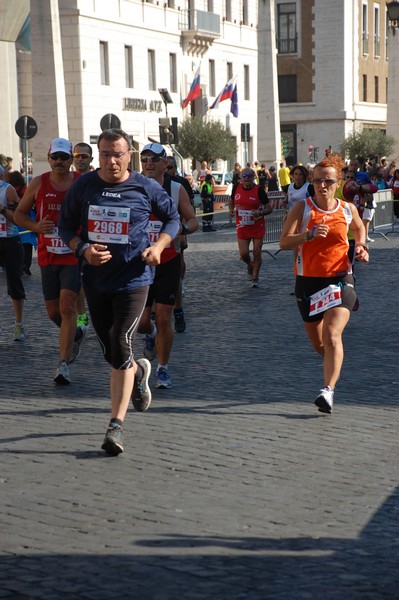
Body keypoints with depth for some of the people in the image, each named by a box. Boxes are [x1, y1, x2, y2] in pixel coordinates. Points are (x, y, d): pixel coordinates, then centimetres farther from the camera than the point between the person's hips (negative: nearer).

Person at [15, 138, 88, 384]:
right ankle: (77, 334, 41)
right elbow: (19, 214, 9)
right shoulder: (38, 184, 2)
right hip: (48, 255, 3)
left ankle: (64, 365, -13)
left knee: (67, 305, -15)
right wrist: (36, 226, -10)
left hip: (74, 255, -3)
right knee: (53, 312, 9)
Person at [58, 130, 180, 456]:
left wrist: (158, 246, -9)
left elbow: (173, 218, 9)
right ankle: (139, 371, 50)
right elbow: (66, 225, 7)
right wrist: (82, 248, -13)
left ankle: (116, 424, -5)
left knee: (121, 347, -12)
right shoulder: (83, 186, 0)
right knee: (110, 351, 14)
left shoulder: (145, 188, -4)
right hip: (95, 278, 4)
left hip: (133, 278, -4)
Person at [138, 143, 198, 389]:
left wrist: (182, 228, -19)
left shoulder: (177, 189, -1)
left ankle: (163, 369, 14)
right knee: (140, 321, 1)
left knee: (164, 319, -2)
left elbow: (193, 221, 3)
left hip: (169, 262, -1)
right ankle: (151, 334, 39)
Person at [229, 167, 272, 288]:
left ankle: (255, 278, 18)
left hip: (258, 227, -2)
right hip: (242, 227, 2)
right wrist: (231, 209, -2)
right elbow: (232, 201, 19)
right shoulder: (237, 188, -1)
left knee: (257, 253, 0)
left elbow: (269, 208, -7)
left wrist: (260, 212, -27)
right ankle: (250, 266, 31)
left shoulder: (259, 190, -11)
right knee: (243, 254, -4)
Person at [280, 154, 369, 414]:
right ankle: (334, 367, 47)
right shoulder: (302, 208, -4)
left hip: (340, 280, -1)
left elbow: (360, 228, 26)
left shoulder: (348, 209, 2)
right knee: (318, 343, 14)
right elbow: (284, 242, -13)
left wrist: (361, 246, 7)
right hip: (308, 281, 1)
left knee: (332, 335, -22)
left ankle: (328, 391, -29)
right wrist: (309, 235, -29)